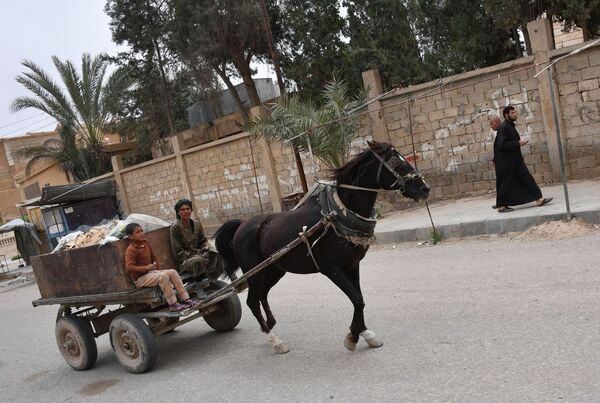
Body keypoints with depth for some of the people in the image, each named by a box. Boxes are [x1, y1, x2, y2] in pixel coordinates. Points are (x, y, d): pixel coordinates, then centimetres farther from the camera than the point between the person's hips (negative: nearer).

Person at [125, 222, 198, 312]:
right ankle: (173, 304, -26)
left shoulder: (145, 244, 11)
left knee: (172, 272, -5)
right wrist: (146, 268, -27)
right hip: (140, 278, -9)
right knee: (163, 276, -30)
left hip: (150, 272, 9)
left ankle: (185, 298, -8)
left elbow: (153, 257, 24)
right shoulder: (131, 250, -17)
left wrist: (158, 269, 10)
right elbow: (129, 267, -28)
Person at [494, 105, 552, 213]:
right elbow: (502, 144, -24)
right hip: (507, 162, -9)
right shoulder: (503, 127, -15)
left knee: (526, 178, 5)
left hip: (516, 159, 9)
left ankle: (539, 199, 5)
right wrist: (518, 143, -20)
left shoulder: (510, 126, 14)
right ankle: (501, 206, 9)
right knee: (505, 183, -1)